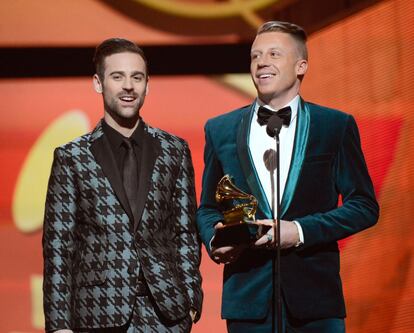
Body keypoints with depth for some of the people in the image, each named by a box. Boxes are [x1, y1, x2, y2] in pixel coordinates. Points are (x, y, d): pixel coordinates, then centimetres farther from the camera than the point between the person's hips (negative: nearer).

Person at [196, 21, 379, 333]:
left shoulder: (336, 126, 4)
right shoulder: (220, 130, 10)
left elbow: (365, 206, 2)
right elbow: (208, 208, 15)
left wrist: (300, 230, -11)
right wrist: (215, 239, -7)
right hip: (247, 295, 1)